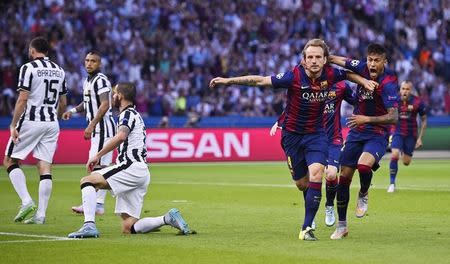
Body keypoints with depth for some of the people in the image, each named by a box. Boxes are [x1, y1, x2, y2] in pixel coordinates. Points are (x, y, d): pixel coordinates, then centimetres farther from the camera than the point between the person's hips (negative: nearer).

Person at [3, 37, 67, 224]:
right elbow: (63, 103, 15)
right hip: (51, 123, 6)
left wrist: (13, 125, -11)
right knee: (45, 168, 3)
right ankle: (40, 214, 0)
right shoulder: (59, 71, 11)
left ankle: (26, 201, -9)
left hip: (30, 121, -6)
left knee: (10, 161, 7)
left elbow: (22, 99, -14)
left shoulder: (28, 68, -8)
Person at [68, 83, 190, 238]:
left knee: (87, 181, -15)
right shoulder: (135, 115, 29)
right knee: (128, 228, 3)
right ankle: (167, 219, -3)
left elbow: (121, 136, -24)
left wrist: (98, 155, -24)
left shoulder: (128, 114, -3)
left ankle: (89, 225, -28)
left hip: (132, 167, -10)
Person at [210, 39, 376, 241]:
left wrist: (363, 81, -2)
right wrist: (228, 81, -20)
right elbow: (259, 80, -17)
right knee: (302, 184, 6)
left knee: (316, 174, -20)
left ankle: (307, 228, -17)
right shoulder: (294, 77, -20)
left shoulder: (330, 74, -10)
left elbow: (347, 74, 15)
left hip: (316, 134, 1)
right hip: (292, 134, -1)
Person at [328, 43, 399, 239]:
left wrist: (366, 119, -29)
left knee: (364, 165, -33)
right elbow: (342, 61, 14)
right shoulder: (363, 68, -5)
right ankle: (342, 225, 17)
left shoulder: (388, 83, -21)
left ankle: (364, 195, 2)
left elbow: (393, 117, -25)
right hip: (356, 133, 6)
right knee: (344, 176, 3)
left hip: (377, 135, -6)